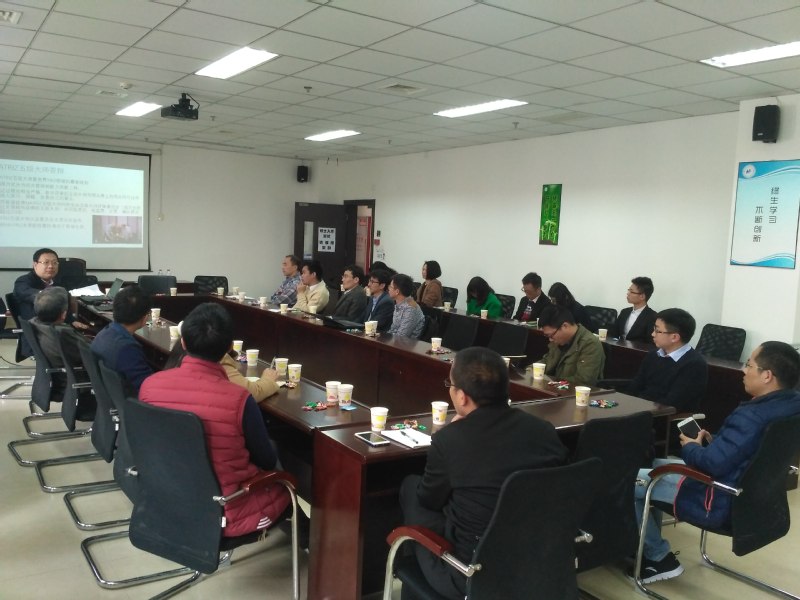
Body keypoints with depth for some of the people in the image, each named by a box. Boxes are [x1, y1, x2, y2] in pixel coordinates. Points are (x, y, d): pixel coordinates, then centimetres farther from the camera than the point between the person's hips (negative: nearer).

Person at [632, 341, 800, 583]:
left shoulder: (752, 416, -32)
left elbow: (712, 463, -30)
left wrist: (690, 447, -10)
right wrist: (714, 442, 4)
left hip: (724, 501, -10)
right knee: (653, 465, 23)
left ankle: (660, 559, 10)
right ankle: (652, 544, 30)